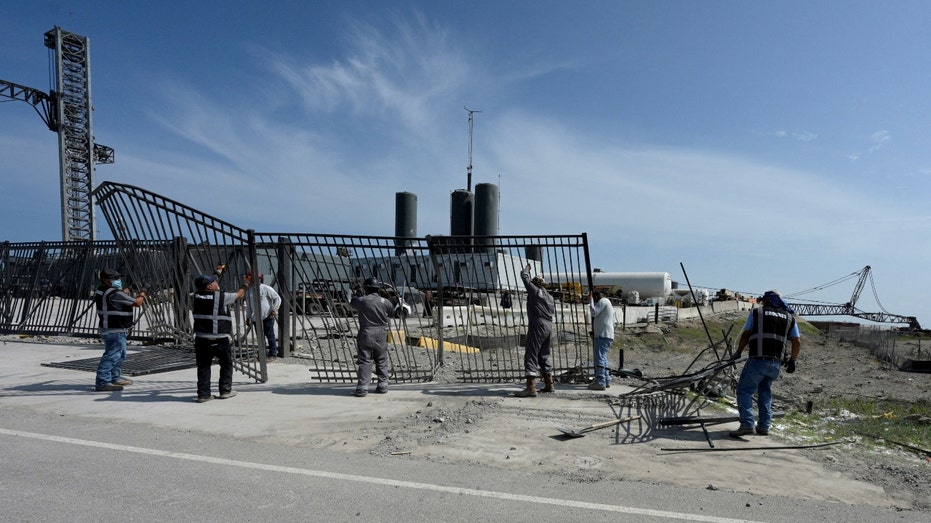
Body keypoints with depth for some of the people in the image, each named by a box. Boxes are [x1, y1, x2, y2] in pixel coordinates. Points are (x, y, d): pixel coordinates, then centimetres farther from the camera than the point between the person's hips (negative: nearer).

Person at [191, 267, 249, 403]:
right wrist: (246, 283, 25)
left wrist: (217, 273, 34)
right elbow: (239, 294, 5)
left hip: (201, 339, 4)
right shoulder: (222, 297, -11)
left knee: (203, 366, 11)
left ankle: (203, 394, 10)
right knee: (226, 363, 14)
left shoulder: (195, 297, 2)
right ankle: (225, 390, 17)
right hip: (220, 339, -4)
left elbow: (207, 289, 22)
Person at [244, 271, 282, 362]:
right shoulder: (249, 291, 11)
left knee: (270, 336, -2)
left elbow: (277, 298, -4)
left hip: (267, 316, -6)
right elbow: (248, 305, 19)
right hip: (256, 318, 6)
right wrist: (248, 317, 16)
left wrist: (274, 309, -14)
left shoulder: (266, 288, -8)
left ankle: (273, 354, 6)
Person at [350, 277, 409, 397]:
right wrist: (401, 304, 26)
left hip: (365, 336, -1)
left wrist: (357, 294, 34)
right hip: (380, 337, 1)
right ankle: (382, 386, 19)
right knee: (382, 362, 14)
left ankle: (362, 388, -2)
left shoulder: (361, 301, -5)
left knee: (364, 362, 1)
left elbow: (352, 303, 18)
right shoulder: (384, 302, -4)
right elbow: (393, 312, 12)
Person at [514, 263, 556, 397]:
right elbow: (552, 310, 17)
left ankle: (531, 387, -18)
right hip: (549, 327, 8)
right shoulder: (550, 297, 18)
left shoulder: (534, 291, -3)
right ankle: (549, 385, 24)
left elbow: (524, 276, 5)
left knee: (531, 355, -11)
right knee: (544, 356, 18)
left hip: (537, 326, -8)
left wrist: (527, 267, 24)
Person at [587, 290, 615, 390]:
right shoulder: (607, 303, 28)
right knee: (603, 358, 16)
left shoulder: (603, 301, -3)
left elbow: (594, 313, -15)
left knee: (599, 357, -16)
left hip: (603, 335, -11)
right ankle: (606, 380, 19)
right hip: (605, 335, 11)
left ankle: (600, 382, -22)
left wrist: (590, 300, -5)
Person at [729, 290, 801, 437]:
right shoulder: (789, 318, 17)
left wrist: (738, 352, 20)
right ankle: (764, 426, 19)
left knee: (744, 390, -1)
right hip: (776, 363, 5)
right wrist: (792, 360, 26)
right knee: (765, 392, 20)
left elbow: (745, 335, 8)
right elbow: (797, 342, 13)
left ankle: (747, 424, -13)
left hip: (758, 360, -5)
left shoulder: (756, 312, 6)